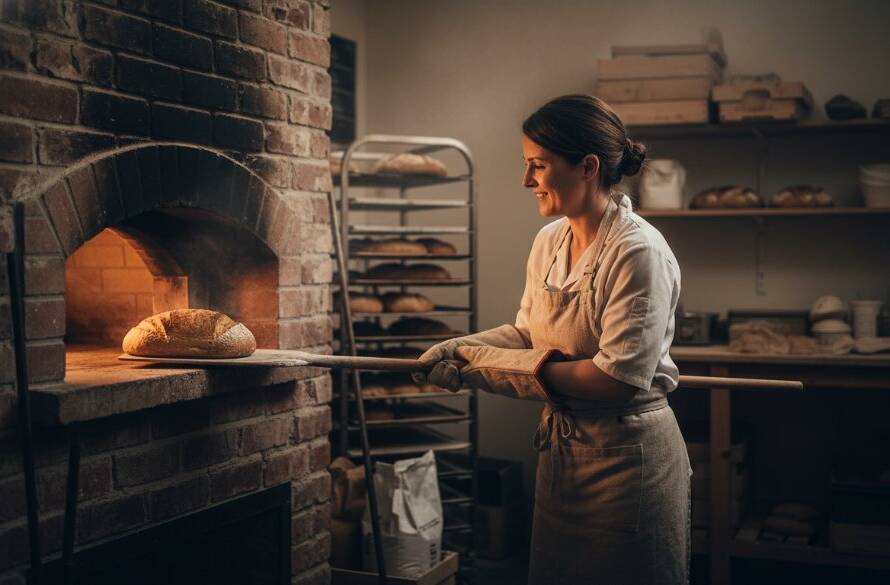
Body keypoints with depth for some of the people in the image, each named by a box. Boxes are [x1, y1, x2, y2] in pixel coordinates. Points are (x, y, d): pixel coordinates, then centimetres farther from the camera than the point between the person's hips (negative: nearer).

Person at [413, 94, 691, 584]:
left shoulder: (638, 251, -22)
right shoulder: (549, 241, 3)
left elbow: (619, 381, -26)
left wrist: (489, 365, -20)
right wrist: (461, 348, -6)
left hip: (626, 456, -8)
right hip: (560, 445, 8)